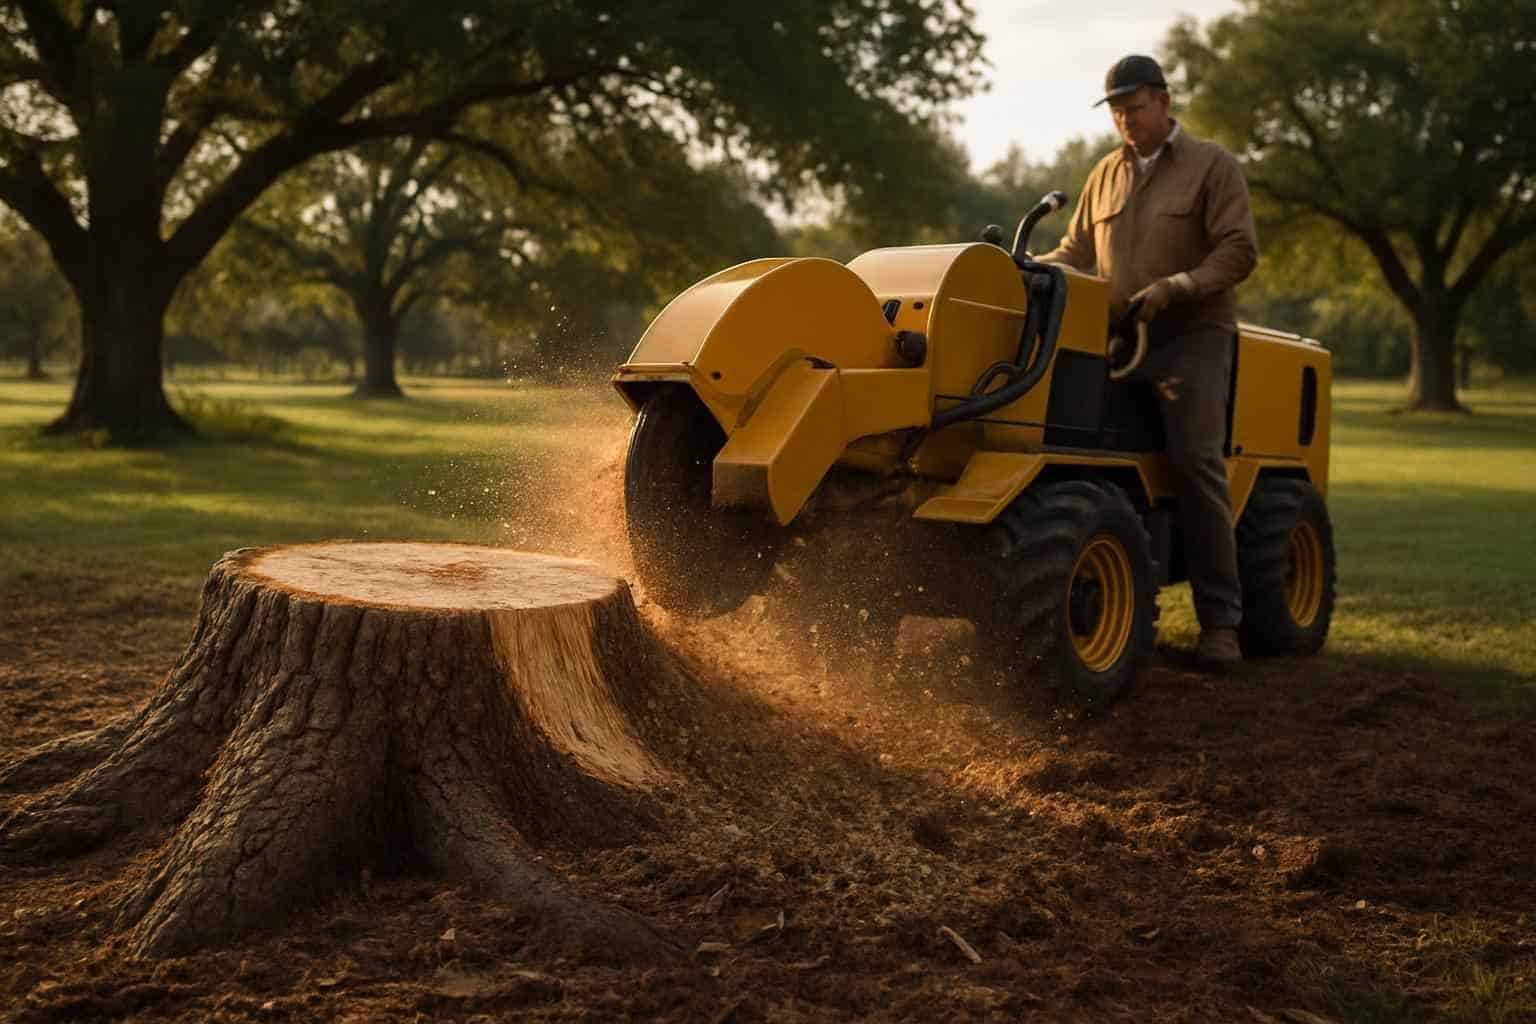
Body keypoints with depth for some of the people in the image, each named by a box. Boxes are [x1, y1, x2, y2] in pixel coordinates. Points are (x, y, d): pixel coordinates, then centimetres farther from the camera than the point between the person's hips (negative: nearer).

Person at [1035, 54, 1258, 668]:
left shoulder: (1212, 167, 3)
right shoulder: (1106, 176, 17)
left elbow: (1238, 253, -5)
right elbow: (1076, 253, 21)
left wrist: (1172, 288, -18)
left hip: (1192, 335, -5)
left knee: (1195, 463, -15)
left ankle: (1220, 619, -11)